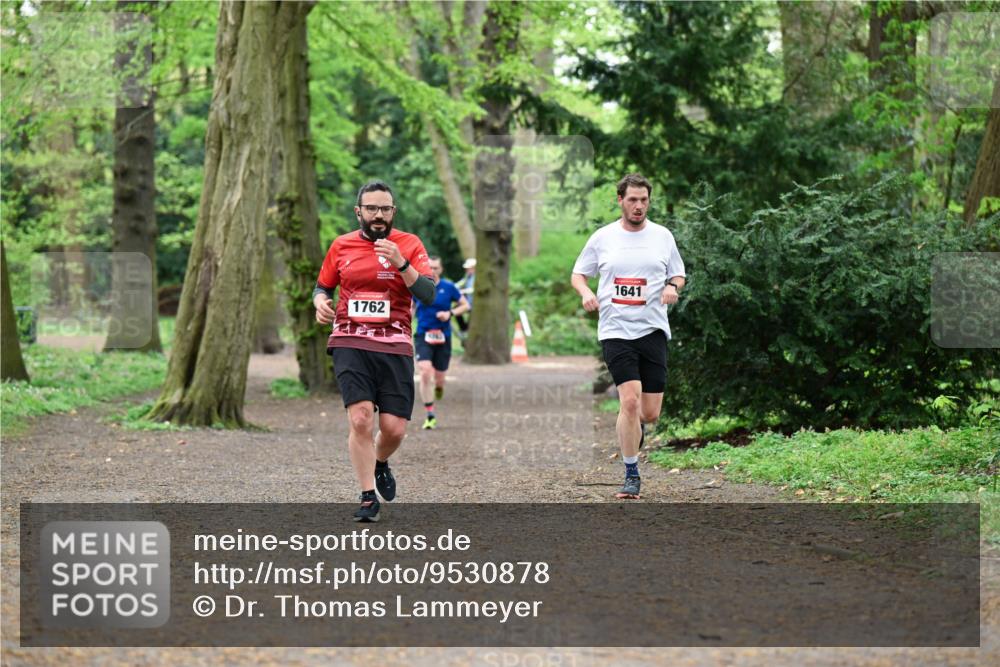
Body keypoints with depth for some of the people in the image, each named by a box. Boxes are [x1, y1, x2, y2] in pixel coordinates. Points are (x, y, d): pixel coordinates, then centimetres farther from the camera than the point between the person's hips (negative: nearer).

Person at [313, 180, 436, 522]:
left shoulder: (409, 244, 4)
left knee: (394, 428, -4)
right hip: (350, 342, 0)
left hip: (395, 345, 0)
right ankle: (368, 498, -5)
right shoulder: (341, 246, 9)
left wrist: (400, 263, -19)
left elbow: (428, 295, -6)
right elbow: (322, 286, 22)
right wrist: (320, 302, -1)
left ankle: (380, 464, 33)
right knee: (360, 418, -17)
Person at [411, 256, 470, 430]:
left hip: (443, 337, 1)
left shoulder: (448, 287, -1)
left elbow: (465, 305, 5)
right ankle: (430, 416, -13)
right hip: (423, 336, -1)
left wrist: (450, 313, -11)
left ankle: (438, 387, 49)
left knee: (439, 377, 7)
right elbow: (411, 307, 18)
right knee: (425, 373, -19)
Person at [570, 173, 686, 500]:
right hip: (615, 330, -2)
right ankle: (631, 476, -4)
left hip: (653, 329, 2)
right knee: (630, 401, -16)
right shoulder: (602, 238, 4)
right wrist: (585, 293, -8)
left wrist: (673, 286, -7)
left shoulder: (662, 236, 8)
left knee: (650, 413, 0)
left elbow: (678, 274, 16)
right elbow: (578, 274, 13)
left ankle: (633, 427, 39)